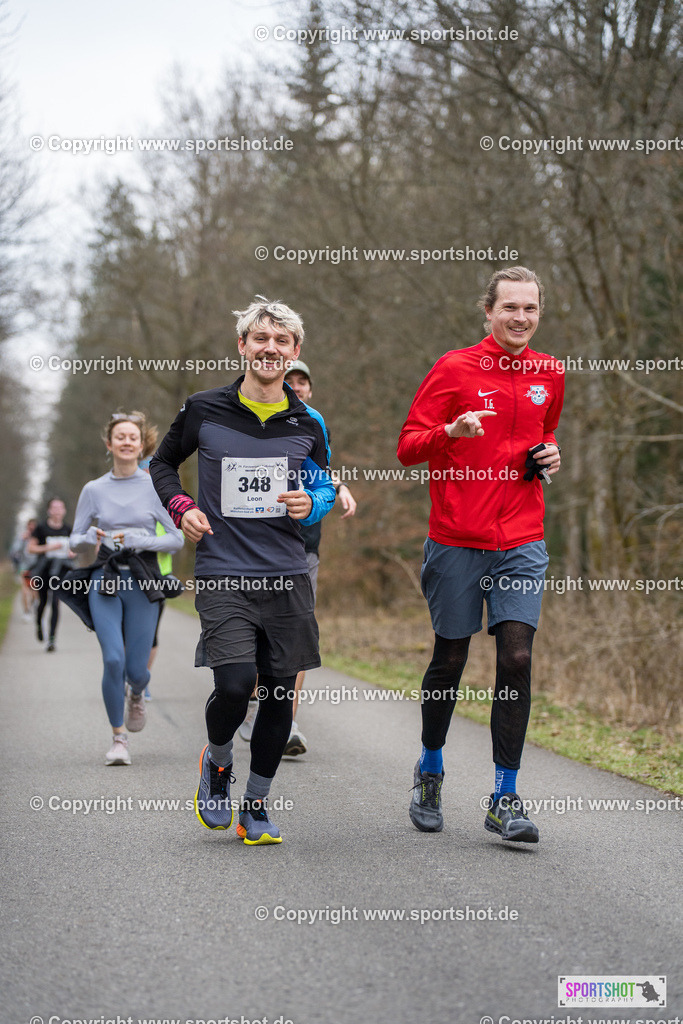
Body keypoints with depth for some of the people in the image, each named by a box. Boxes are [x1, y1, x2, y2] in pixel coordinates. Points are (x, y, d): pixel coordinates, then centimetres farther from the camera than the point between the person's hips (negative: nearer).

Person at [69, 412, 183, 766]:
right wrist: (91, 536, -12)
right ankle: (118, 737, 2)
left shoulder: (156, 487, 1)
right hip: (104, 580, 0)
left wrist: (138, 540, -13)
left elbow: (177, 539, 1)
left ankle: (136, 695, 38)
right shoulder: (94, 490, 6)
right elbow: (75, 540, 11)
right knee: (113, 660, -16)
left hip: (143, 581, 0)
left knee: (136, 668, -2)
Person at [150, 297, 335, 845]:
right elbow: (163, 462, 17)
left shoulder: (307, 424, 6)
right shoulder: (204, 410, 1)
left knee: (282, 693, 3)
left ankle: (256, 804, 20)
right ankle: (217, 760, 15)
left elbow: (325, 490, 19)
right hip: (223, 575, -2)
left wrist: (311, 504, -4)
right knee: (235, 684, -18)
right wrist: (181, 506, -1)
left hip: (288, 577, 3)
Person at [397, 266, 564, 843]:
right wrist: (452, 431, -25)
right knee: (449, 660, 7)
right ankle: (430, 772, 31)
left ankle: (506, 801, -3)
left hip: (522, 542, 3)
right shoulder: (455, 369, -3)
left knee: (517, 658, -8)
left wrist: (550, 455, 5)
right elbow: (408, 448, -5)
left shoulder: (549, 375, 10)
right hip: (457, 540, -2)